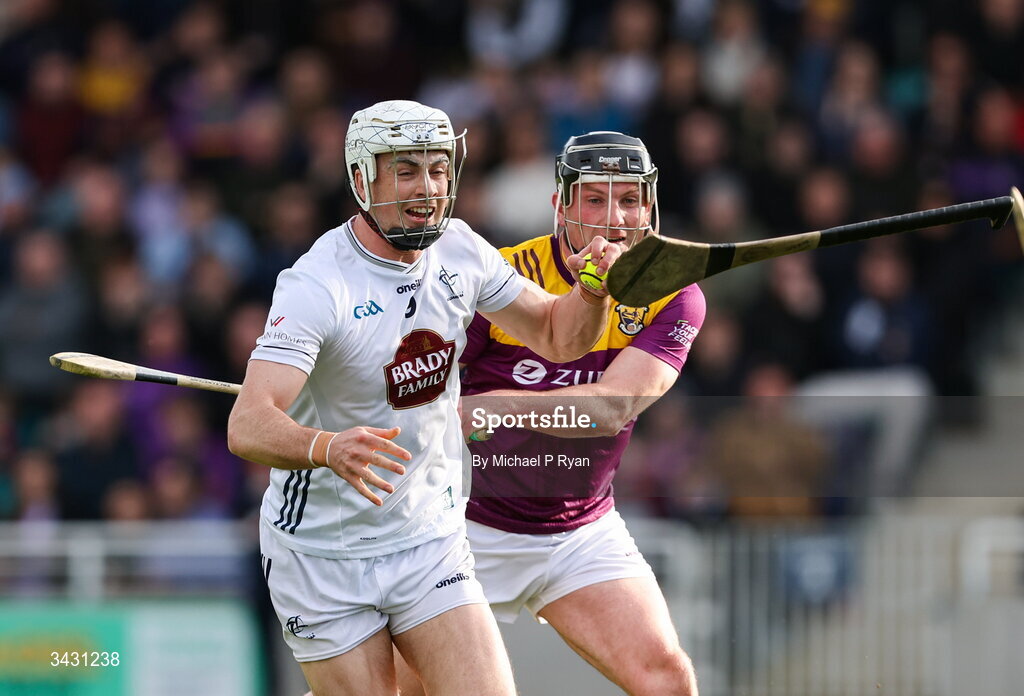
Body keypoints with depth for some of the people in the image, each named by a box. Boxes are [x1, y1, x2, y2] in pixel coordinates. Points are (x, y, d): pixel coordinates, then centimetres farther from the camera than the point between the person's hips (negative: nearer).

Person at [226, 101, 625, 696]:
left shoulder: (460, 251, -1)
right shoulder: (317, 284, -21)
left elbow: (557, 337, 13)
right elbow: (247, 426, -32)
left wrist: (593, 290, -10)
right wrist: (329, 447, -53)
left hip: (430, 545, 5)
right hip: (323, 554, -4)